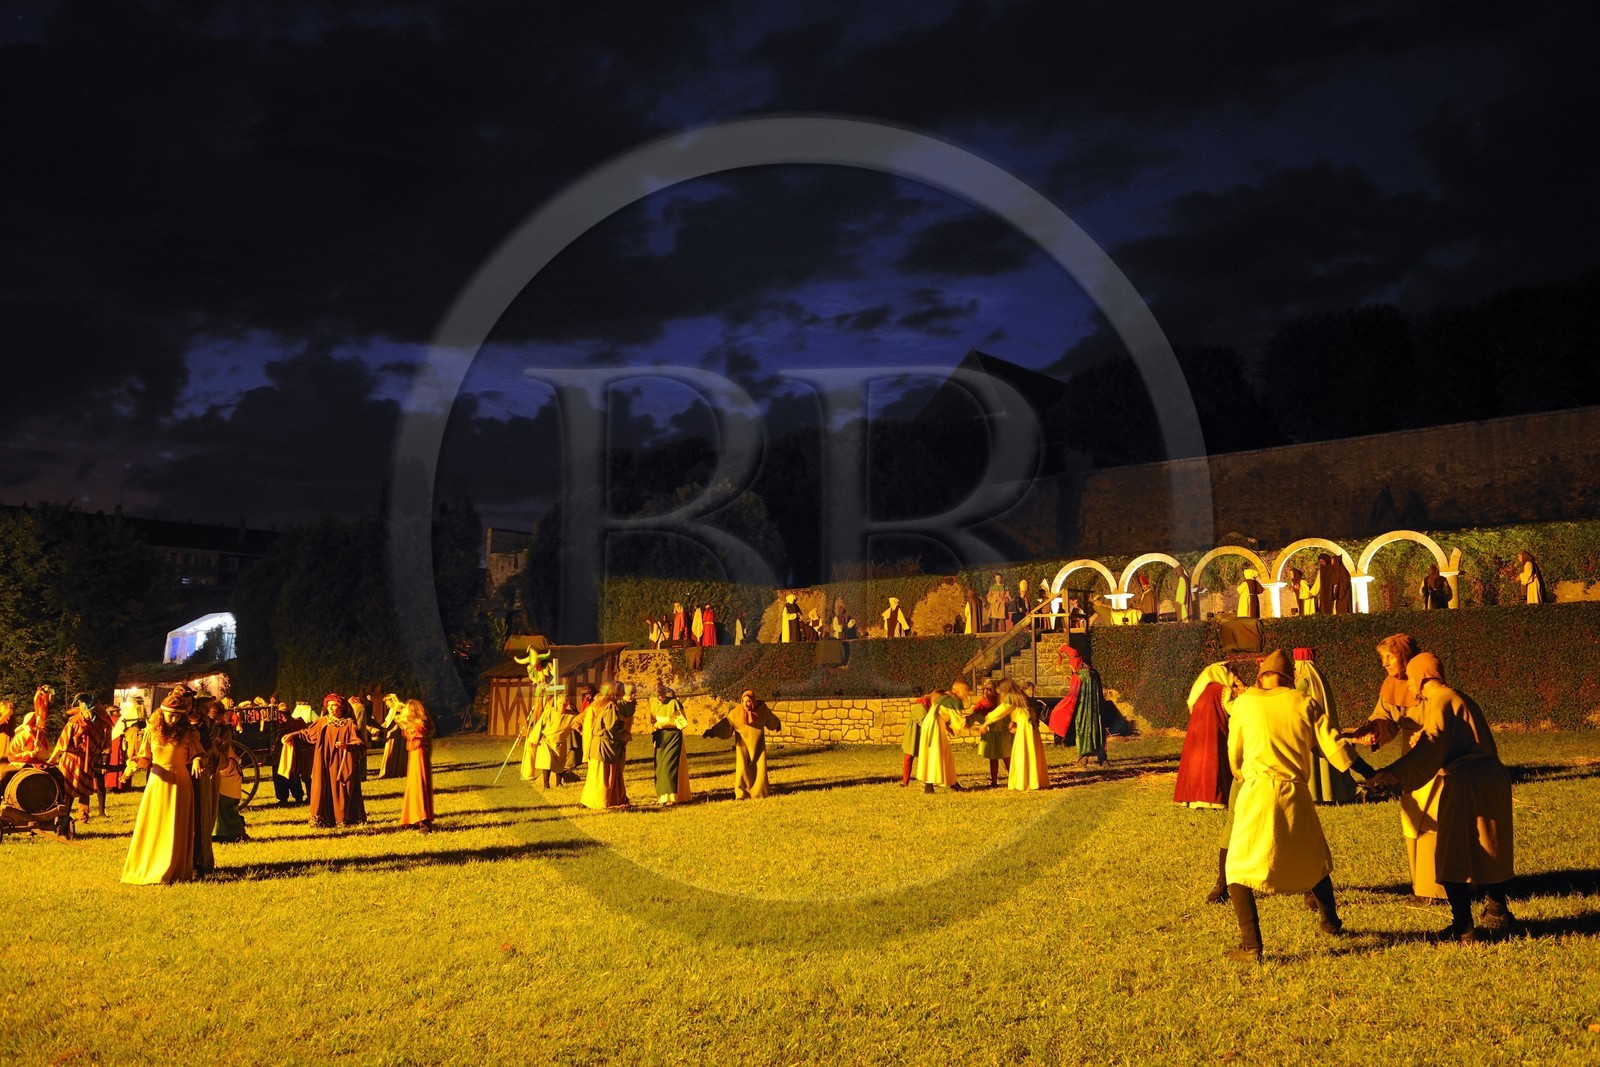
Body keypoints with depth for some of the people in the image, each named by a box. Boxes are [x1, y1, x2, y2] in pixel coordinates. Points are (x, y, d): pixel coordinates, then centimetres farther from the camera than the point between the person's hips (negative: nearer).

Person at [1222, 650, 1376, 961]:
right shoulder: (1304, 703, 7)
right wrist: (1371, 774, 12)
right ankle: (1330, 922, 46)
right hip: (1296, 795, 3)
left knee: (1239, 870, 3)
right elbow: (1333, 746, 3)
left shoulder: (1244, 703, 5)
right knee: (1314, 862, 26)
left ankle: (1250, 945, -9)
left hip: (1257, 792, -3)